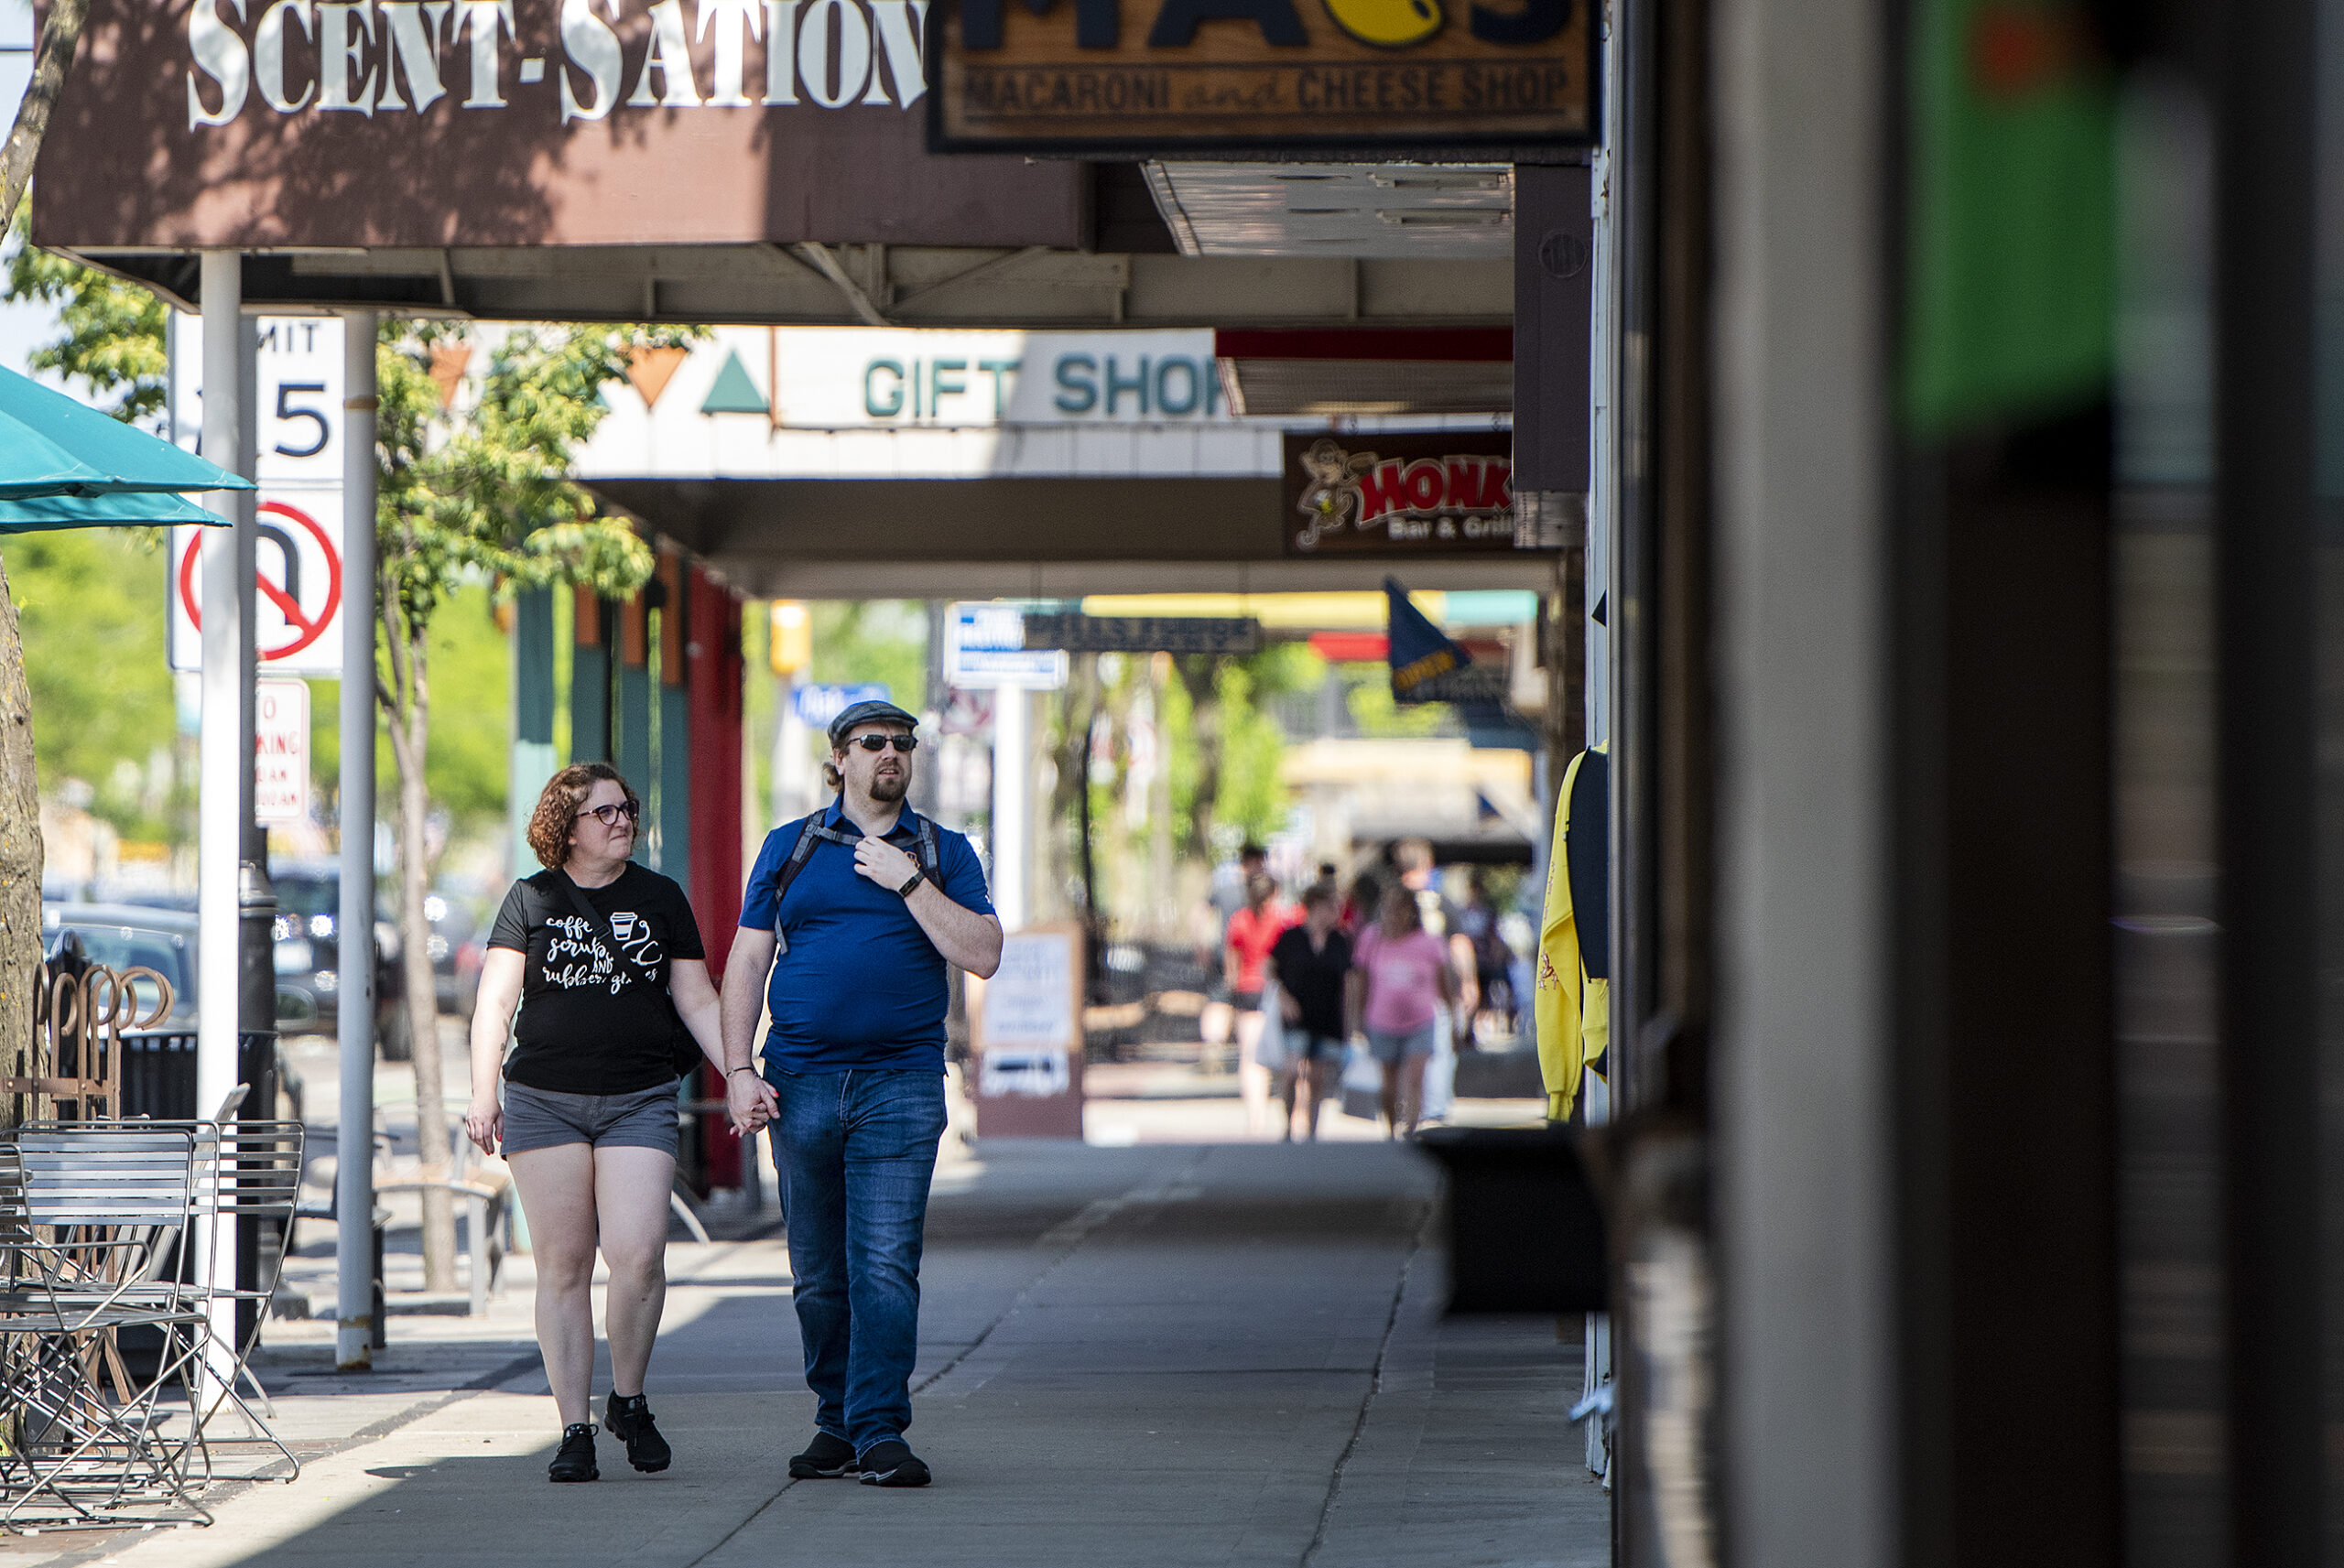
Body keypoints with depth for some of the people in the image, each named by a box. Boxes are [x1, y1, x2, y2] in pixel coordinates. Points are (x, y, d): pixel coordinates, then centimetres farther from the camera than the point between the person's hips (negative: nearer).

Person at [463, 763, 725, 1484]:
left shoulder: (660, 899, 11)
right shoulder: (531, 901, 8)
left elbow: (697, 1001, 13)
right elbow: (495, 1000, 2)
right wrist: (483, 1092, -9)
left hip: (639, 1100, 0)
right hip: (544, 1101, 0)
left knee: (637, 1254, -15)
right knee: (563, 1264, -1)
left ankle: (628, 1402, 7)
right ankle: (574, 1430, 3)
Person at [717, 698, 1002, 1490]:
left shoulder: (943, 853, 9)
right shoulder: (790, 848, 11)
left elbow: (982, 955, -3)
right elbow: (746, 961, 9)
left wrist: (907, 883, -9)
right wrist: (739, 1070, -1)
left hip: (901, 1085, -2)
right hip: (801, 1082, 2)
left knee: (885, 1265, -11)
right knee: (818, 1272, 7)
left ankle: (880, 1431, -11)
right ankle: (834, 1423, 18)